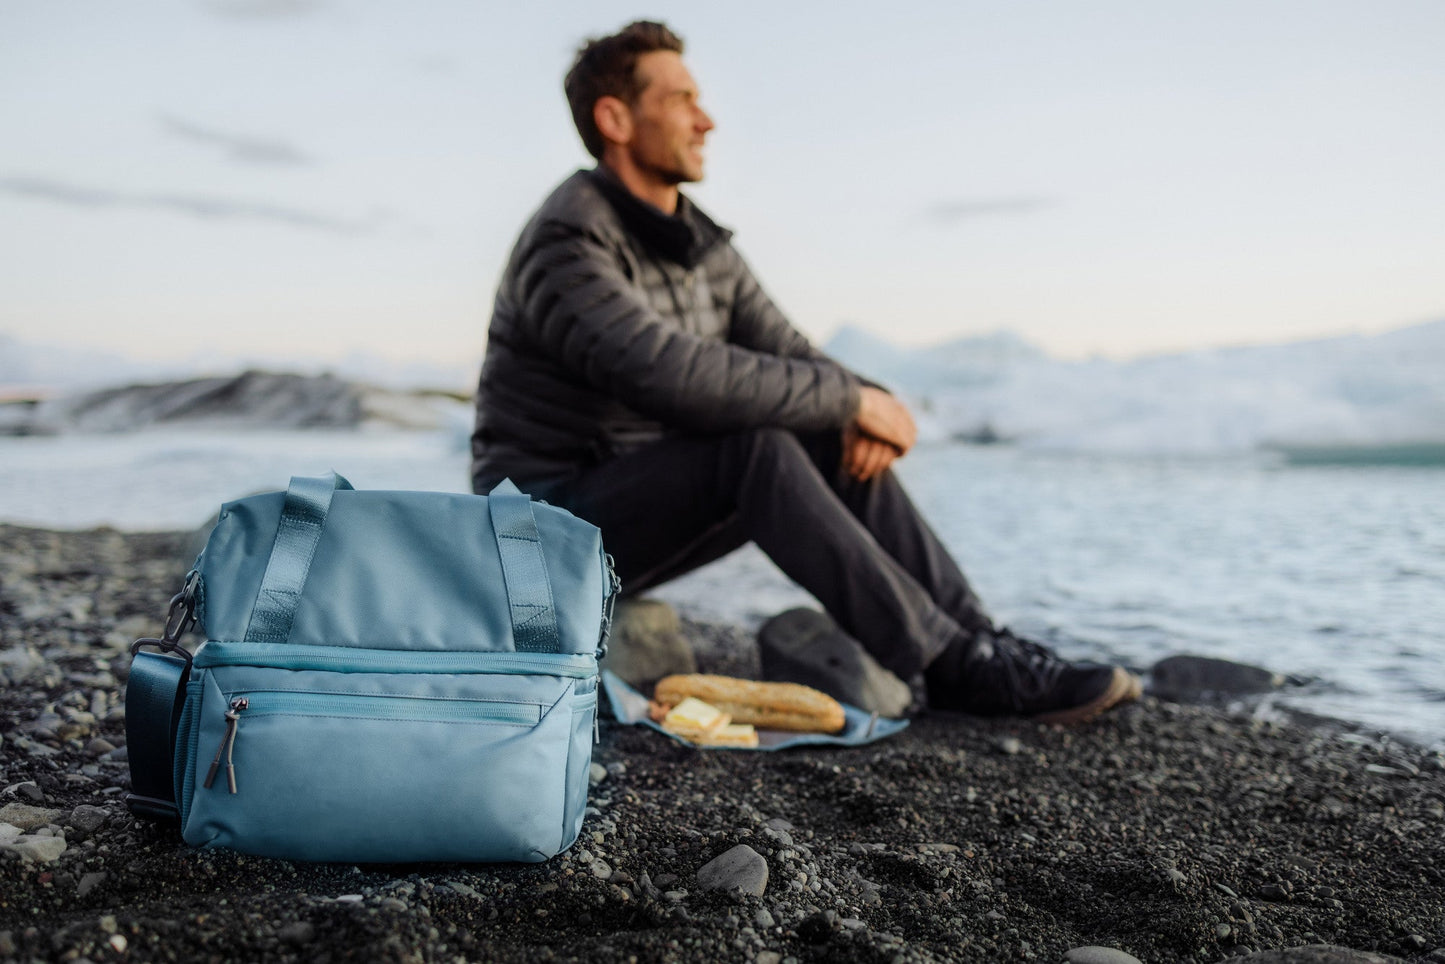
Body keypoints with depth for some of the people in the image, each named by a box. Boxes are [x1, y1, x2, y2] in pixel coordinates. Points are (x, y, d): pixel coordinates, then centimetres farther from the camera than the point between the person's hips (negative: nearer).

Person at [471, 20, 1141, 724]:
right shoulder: (566, 244, -20)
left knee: (841, 446, -5)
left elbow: (790, 355, 8)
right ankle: (958, 667, -25)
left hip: (657, 495, 8)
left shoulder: (701, 243, 9)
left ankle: (981, 642, -5)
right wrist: (851, 398, -24)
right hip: (557, 520, -8)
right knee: (755, 449, -31)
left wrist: (861, 407, -16)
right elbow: (679, 378, -33)